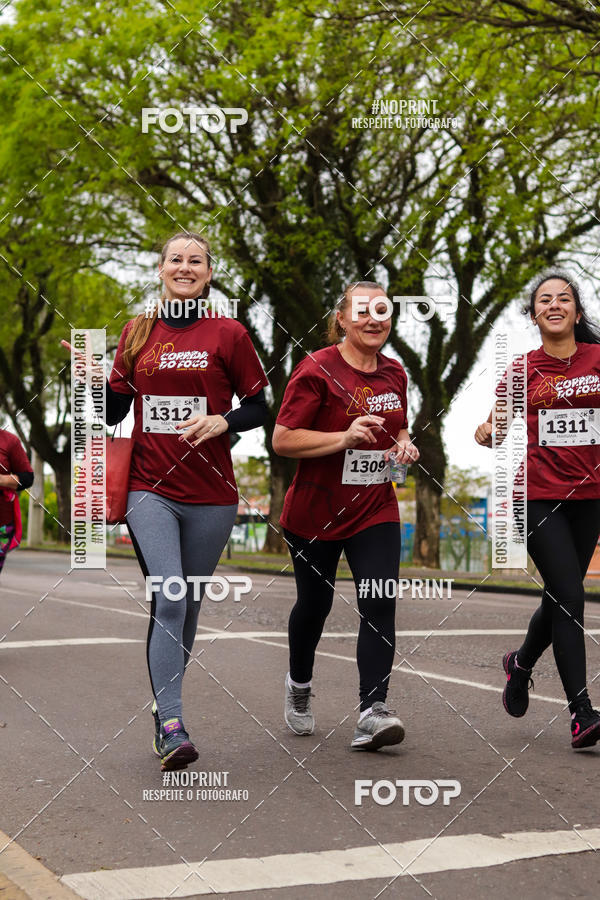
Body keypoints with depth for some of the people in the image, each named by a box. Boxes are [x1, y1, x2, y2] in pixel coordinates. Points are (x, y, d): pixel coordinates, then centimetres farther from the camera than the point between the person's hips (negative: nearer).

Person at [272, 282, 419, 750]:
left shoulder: (394, 373, 6)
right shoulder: (317, 370, -13)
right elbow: (282, 439, -17)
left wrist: (405, 445, -1)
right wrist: (345, 437, -27)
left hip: (376, 512, 4)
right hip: (315, 513, -3)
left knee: (379, 604, -13)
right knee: (315, 603, 13)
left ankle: (373, 712, -13)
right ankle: (299, 685, 41)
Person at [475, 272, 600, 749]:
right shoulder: (523, 369, 2)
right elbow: (499, 422, 7)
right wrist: (488, 433, -15)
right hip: (537, 496, -2)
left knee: (561, 598, 13)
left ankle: (521, 662, 42)